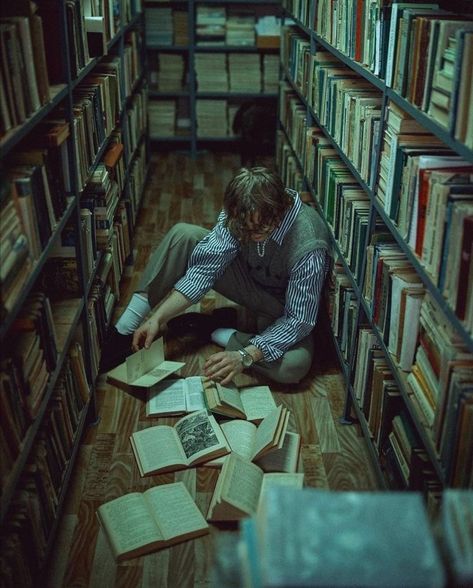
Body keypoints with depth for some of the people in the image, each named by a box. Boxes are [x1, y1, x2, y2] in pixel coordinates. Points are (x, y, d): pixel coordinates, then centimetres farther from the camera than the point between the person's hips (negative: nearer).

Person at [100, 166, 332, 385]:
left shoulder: (308, 248, -36)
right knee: (183, 234, -16)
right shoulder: (240, 213, -23)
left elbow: (299, 320, -30)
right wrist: (158, 317, -27)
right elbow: (206, 267, -20)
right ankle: (123, 332, -12)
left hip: (282, 308, -3)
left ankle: (217, 334, -12)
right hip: (250, 279, 4)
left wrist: (245, 356, -40)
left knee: (295, 366, -36)